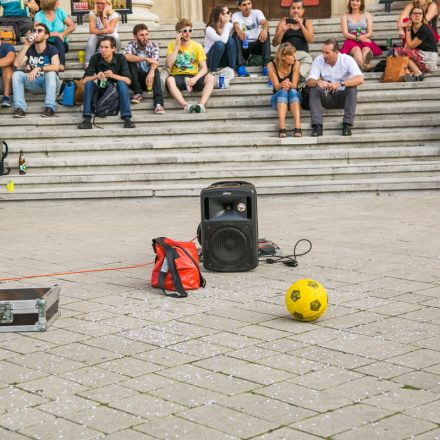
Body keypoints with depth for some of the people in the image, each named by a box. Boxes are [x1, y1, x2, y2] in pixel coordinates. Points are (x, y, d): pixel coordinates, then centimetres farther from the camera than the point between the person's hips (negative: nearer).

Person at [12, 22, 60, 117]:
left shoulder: (51, 49, -8)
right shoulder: (29, 49, 4)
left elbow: (56, 67, -26)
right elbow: (17, 64, -11)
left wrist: (38, 69, -36)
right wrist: (26, 46, -15)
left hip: (50, 83, -4)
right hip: (34, 83, 4)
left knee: (51, 73, -34)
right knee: (16, 74, -18)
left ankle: (50, 107, -38)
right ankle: (20, 107, -28)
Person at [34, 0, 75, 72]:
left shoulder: (60, 11, 4)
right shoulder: (39, 15, -3)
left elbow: (72, 26, 0)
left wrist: (62, 34, -16)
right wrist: (53, 34, -25)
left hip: (61, 44, 1)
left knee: (58, 39, -33)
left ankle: (61, 66, -48)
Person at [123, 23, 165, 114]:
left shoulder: (154, 46, 0)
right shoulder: (131, 45, -2)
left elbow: (155, 62, -19)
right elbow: (127, 56, -25)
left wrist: (151, 71, -42)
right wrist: (146, 59, -33)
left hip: (148, 78, 0)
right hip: (135, 80, 0)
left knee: (155, 71, -31)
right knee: (130, 62, -24)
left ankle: (158, 103, -47)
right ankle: (138, 93, -20)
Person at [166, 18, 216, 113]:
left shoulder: (197, 46, 4)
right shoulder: (172, 45, 4)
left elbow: (204, 68, -2)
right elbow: (168, 65, -12)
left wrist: (195, 78, -21)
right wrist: (177, 46, -11)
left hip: (193, 77, 1)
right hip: (177, 76, -1)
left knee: (211, 78, -27)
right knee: (169, 80, -36)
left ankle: (202, 104, -45)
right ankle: (186, 105, -50)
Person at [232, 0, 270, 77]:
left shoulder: (257, 12, 2)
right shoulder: (236, 15, -1)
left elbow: (265, 22, -20)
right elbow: (236, 25, -25)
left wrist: (265, 29, -46)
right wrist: (239, 31, -51)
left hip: (256, 45, 1)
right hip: (243, 46, -1)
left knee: (265, 33, -25)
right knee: (236, 34, -29)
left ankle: (266, 65, -33)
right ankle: (241, 67, -37)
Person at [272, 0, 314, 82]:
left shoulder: (307, 22, 19)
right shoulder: (283, 22, 17)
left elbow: (311, 40, 0)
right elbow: (275, 43, 8)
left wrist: (301, 26, -11)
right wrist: (283, 30, -8)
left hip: (302, 53, 0)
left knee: (308, 59, -36)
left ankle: (300, 75, -54)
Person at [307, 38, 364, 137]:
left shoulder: (347, 60, -14)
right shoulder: (318, 60, -8)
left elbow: (360, 79, -28)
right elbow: (309, 81, -15)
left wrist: (341, 83, -42)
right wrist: (318, 82, -40)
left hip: (343, 97, -2)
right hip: (327, 97, 2)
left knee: (352, 88, -31)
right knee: (314, 89, -26)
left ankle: (347, 124, -31)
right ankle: (317, 126, -32)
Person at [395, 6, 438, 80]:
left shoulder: (424, 30, -17)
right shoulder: (412, 27, 6)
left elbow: (410, 46, -13)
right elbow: (406, 47, 5)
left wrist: (408, 29, -8)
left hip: (429, 60, -8)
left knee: (398, 51, -16)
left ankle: (418, 73, -16)